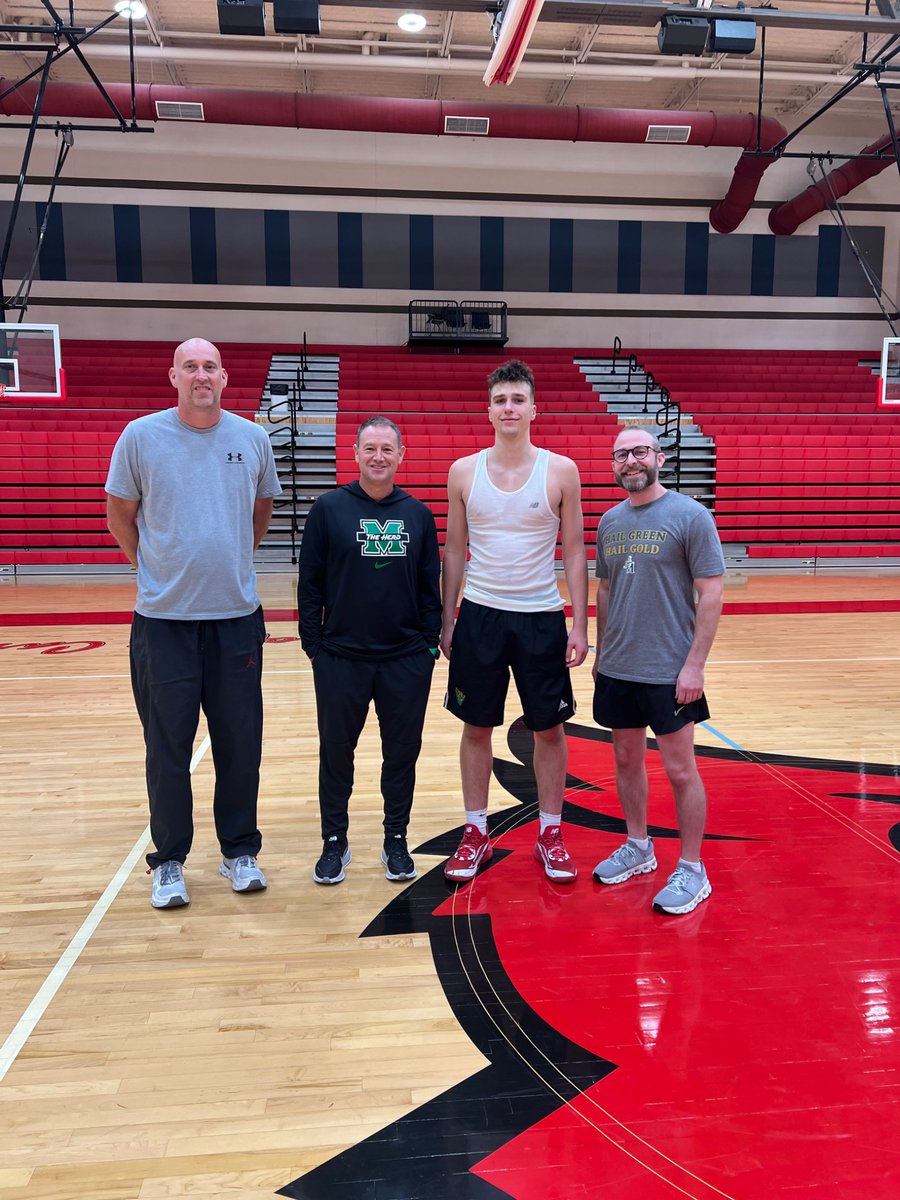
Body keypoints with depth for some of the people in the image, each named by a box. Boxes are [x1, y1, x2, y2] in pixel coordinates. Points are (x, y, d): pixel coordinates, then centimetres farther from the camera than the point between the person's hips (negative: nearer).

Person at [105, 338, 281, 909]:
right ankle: (169, 861, 21)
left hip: (237, 613, 2)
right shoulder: (141, 436, -2)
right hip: (163, 616, -2)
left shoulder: (253, 438, 4)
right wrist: (153, 566, 8)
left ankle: (240, 851, 25)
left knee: (240, 742, 8)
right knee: (168, 745, 5)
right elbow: (120, 512, 8)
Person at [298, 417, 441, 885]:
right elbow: (310, 581, 0)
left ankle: (396, 840, 27)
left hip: (407, 659, 2)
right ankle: (334, 842, 26)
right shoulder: (329, 508, -1)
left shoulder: (418, 513, 5)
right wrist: (312, 642, -4)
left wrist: (431, 640, 3)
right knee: (336, 751, 9)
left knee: (402, 753, 11)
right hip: (340, 658, -1)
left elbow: (430, 584, 8)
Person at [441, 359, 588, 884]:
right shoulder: (464, 471, 2)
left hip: (542, 617, -1)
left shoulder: (561, 471, -2)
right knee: (477, 727, 9)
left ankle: (551, 834, 23)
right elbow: (455, 550, 7)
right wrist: (446, 620, 5)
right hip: (479, 615, 1)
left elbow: (574, 552, 1)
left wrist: (580, 626, -4)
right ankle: (476, 834, 23)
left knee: (550, 728, 7)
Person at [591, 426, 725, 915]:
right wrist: (600, 653, 14)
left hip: (669, 672, -6)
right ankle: (638, 848, 34)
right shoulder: (610, 521, 8)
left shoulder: (690, 515, -9)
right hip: (616, 669, 6)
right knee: (627, 759, 16)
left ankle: (692, 871, 17)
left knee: (680, 770, 3)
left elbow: (711, 594, -12)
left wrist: (694, 664, -16)